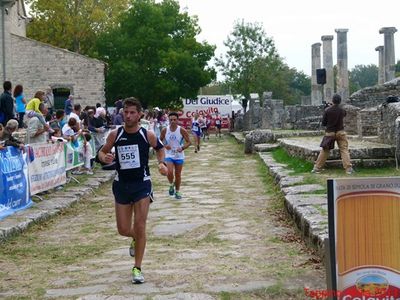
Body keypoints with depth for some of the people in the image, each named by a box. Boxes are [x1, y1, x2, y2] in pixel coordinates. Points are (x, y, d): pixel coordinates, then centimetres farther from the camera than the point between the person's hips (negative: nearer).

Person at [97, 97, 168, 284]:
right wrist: (104, 158, -17)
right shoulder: (115, 135, -6)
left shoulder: (147, 135, -7)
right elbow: (102, 152, 6)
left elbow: (160, 148, 13)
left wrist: (161, 163, -5)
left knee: (140, 226, -7)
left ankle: (137, 268, 6)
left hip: (142, 184, -2)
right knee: (123, 230, 5)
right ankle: (136, 239, 43)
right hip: (121, 185, 2)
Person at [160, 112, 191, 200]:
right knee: (170, 172, -19)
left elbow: (189, 142, -7)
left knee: (178, 175, 9)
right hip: (169, 155, 0)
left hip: (179, 156, 0)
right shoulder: (164, 130, -6)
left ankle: (177, 191, 28)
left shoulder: (182, 130, -11)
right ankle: (171, 185, 12)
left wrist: (182, 148, -24)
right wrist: (164, 146, -15)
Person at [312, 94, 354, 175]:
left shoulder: (327, 110, -8)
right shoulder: (342, 110, -5)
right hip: (340, 132, 0)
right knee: (344, 150, 1)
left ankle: (317, 168, 12)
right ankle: (348, 168, -6)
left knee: (325, 151, 9)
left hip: (330, 132, 0)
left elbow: (323, 123, -2)